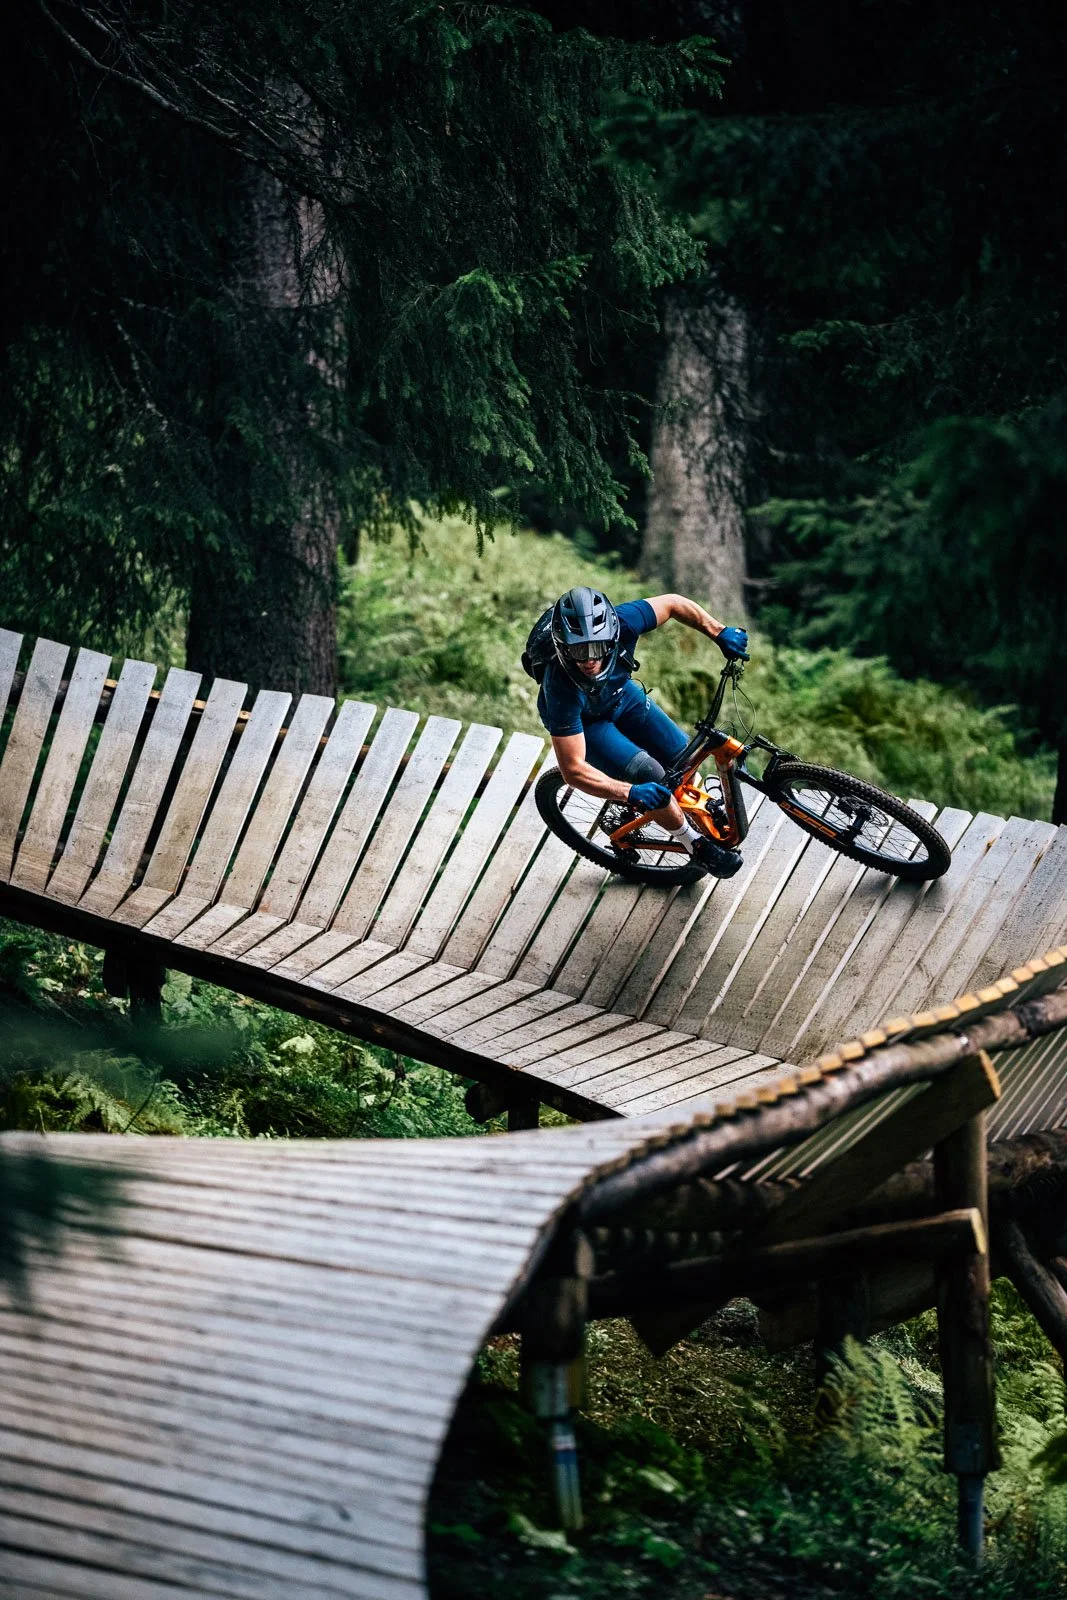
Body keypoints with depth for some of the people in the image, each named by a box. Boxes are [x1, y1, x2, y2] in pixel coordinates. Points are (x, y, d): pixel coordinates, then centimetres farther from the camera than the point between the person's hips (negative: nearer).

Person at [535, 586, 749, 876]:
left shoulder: (622, 623, -37)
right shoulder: (562, 687, -44)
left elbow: (671, 603, -15)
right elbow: (573, 769, -42)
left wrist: (721, 633, -17)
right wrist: (631, 793, -52)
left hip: (621, 692, 4)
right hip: (583, 720, -4)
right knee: (648, 774, -20)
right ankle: (695, 844, 2)